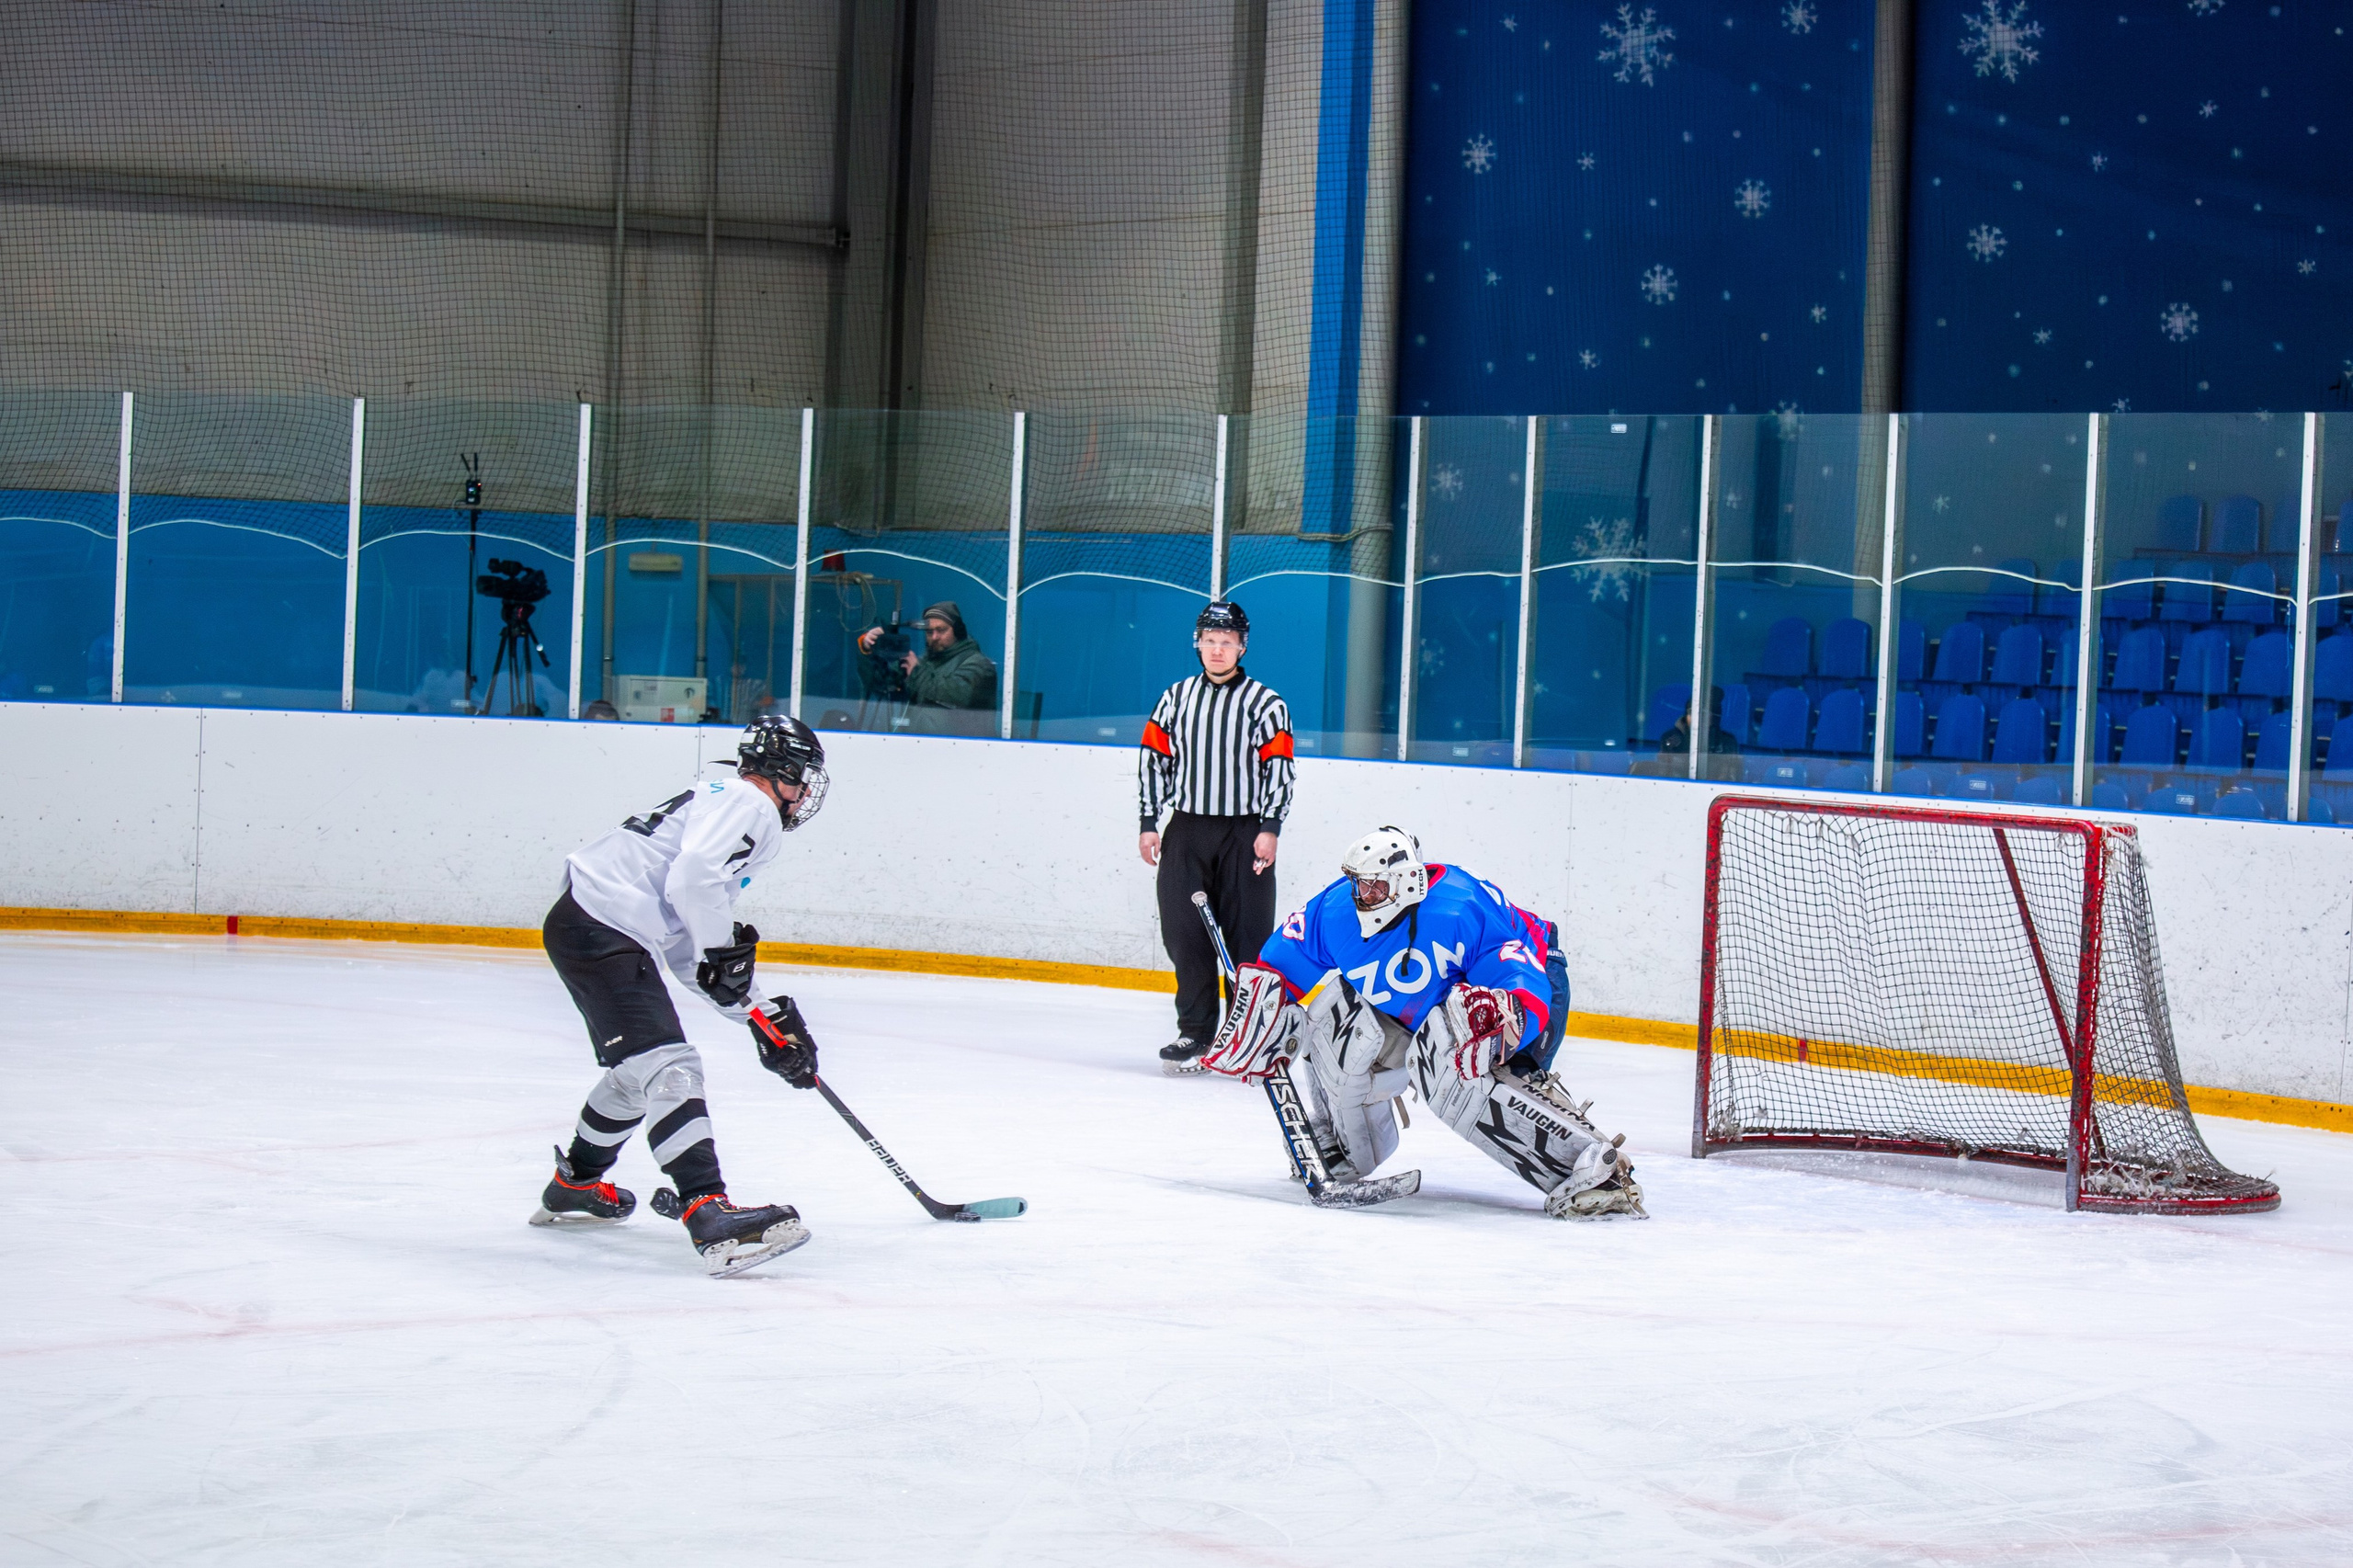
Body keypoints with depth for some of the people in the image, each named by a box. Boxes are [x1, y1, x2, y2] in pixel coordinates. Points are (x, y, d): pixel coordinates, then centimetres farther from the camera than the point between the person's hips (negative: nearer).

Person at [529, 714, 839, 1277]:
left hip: (589, 928, 11)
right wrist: (722, 952, -14)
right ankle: (711, 1217, -32)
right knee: (669, 1070, -20)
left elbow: (687, 953, 23)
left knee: (637, 1071, 28)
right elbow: (692, 880, -26)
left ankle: (574, 1184, 47)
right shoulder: (746, 805, -6)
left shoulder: (723, 802, 25)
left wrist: (764, 1016, 19)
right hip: (603, 931, -11)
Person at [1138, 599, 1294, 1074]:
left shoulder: (1266, 703, 0)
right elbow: (1153, 759, 12)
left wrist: (1270, 828, -11)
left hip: (1244, 834, -3)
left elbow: (1278, 768, -3)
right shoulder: (1175, 698, 10)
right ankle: (1195, 1032, 9)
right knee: (1184, 935, 1)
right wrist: (1149, 823, 5)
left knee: (1247, 937, -4)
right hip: (1186, 830, 3)